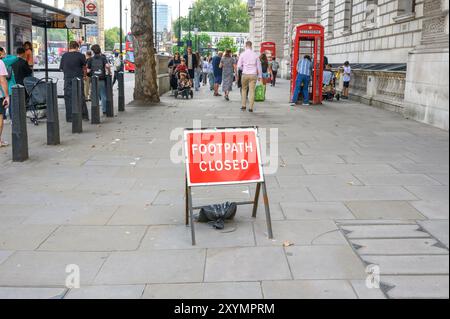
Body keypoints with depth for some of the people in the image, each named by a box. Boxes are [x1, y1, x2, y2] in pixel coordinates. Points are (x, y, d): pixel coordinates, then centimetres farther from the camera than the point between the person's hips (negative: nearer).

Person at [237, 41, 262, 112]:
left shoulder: (242, 54, -2)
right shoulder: (255, 55, 2)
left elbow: (239, 66, -3)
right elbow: (259, 66, 6)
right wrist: (260, 76, 14)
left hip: (245, 74, 0)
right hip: (253, 74, 0)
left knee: (244, 89, 15)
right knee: (252, 90, 2)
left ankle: (244, 106, 12)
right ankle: (251, 108, 0)